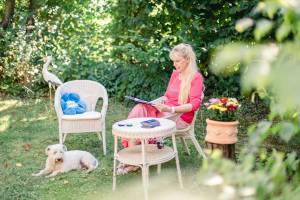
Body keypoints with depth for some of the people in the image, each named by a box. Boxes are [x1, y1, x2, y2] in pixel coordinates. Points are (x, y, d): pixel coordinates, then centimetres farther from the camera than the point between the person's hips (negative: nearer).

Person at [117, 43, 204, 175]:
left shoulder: (196, 77, -5)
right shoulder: (175, 74, 16)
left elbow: (195, 104, -14)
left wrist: (170, 109, -25)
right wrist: (155, 102, 1)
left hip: (181, 117, -7)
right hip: (166, 111, 7)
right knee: (139, 109, -21)